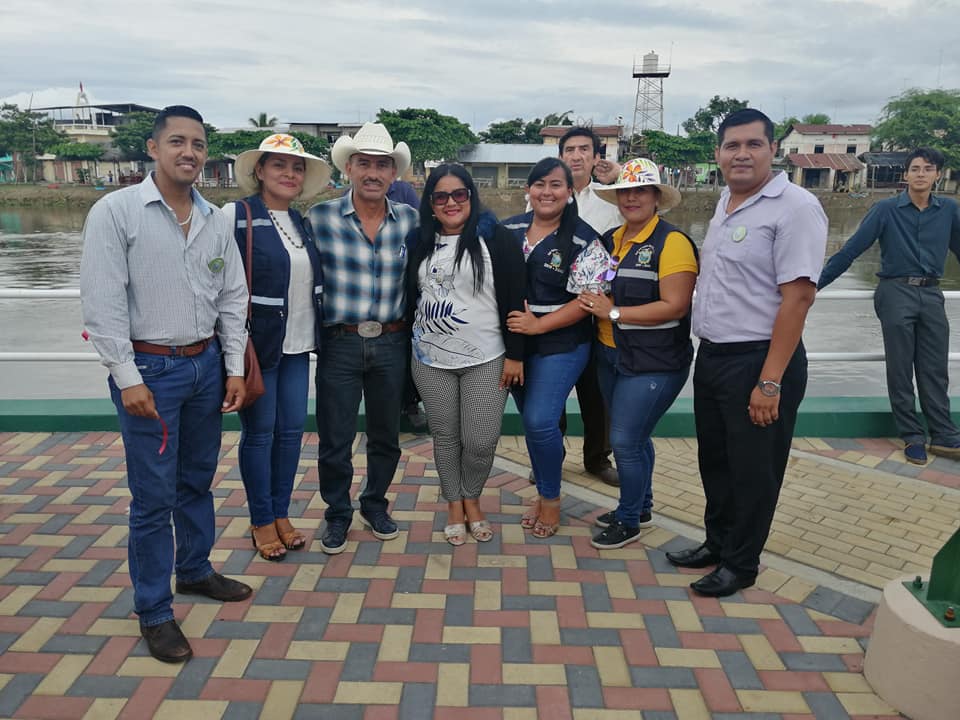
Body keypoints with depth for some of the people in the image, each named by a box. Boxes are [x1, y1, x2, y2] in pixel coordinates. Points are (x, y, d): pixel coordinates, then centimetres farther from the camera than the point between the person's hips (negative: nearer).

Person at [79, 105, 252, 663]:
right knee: (154, 496, 1)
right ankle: (155, 612, 17)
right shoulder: (116, 211, -9)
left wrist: (234, 368, 5)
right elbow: (103, 303, -12)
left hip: (206, 364, 5)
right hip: (149, 368, -5)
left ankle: (195, 570, 39)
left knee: (198, 480, 18)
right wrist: (128, 379, -14)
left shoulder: (216, 220, 6)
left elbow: (233, 299, 9)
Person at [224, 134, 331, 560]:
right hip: (257, 344, -6)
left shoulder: (302, 222, 11)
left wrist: (316, 337, 14)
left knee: (292, 430, 11)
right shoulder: (236, 216, -9)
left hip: (298, 346, 6)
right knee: (259, 432, 5)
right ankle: (262, 522, 21)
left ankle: (282, 513, 27)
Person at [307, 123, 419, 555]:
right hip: (339, 344, -2)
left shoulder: (410, 220, 2)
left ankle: (375, 504, 37)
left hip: (391, 344, 2)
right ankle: (337, 514, 28)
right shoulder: (320, 218, -5)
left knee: (386, 435, 15)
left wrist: (411, 328, 8)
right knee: (334, 439, 6)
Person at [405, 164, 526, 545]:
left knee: (481, 440, -1)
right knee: (445, 436, 11)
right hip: (431, 360, 3)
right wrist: (407, 348, 12)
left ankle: (472, 499, 26)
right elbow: (410, 297, 14)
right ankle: (454, 504, 29)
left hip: (486, 360, -3)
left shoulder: (496, 238, -6)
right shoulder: (419, 242, 7)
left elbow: (514, 299, -7)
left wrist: (514, 354, -9)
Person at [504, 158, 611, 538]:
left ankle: (551, 499, 14)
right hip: (513, 342, 5)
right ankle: (543, 494, 30)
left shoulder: (583, 240, -8)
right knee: (532, 420, 12)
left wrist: (538, 324, -17)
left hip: (559, 345, -4)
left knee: (540, 421, -10)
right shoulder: (509, 230, 6)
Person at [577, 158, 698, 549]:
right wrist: (592, 303, -2)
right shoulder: (609, 240, 8)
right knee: (633, 437, 19)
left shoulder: (672, 242, -14)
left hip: (654, 364, -7)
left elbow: (675, 307, -20)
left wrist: (613, 312, -19)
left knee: (625, 440, -4)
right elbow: (597, 290, 21)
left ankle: (629, 521, 16)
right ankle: (641, 507, 37)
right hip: (610, 356, 7)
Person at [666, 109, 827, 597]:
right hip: (711, 356, 8)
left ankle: (740, 563, 25)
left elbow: (798, 297, -20)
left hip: (757, 360, -8)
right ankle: (717, 543, 37)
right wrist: (707, 351, 11)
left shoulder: (794, 207, -14)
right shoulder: (725, 201, 11)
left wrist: (771, 381, -22)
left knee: (752, 470, 8)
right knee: (714, 461, 19)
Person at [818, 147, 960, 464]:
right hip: (896, 294, -3)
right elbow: (851, 249, -7)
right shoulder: (886, 209, -4)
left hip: (931, 295, 3)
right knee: (900, 372, 5)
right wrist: (816, 283, -11)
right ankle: (912, 437, 16)